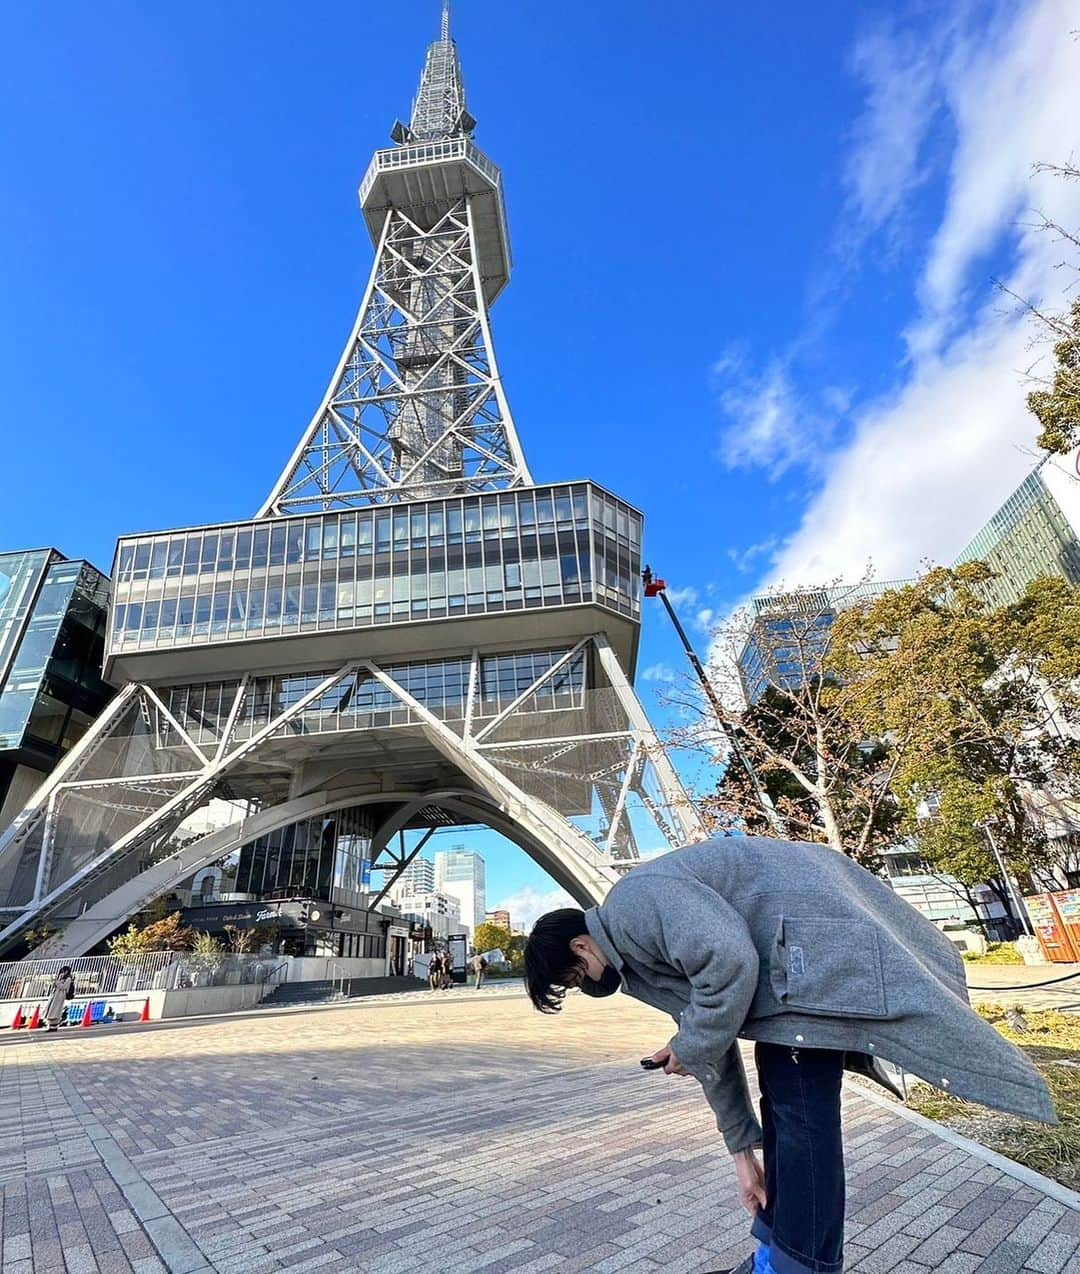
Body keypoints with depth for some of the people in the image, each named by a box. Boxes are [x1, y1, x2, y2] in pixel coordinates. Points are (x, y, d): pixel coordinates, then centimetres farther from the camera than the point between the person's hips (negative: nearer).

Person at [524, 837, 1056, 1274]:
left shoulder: (631, 904, -15)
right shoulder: (637, 950, 15)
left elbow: (729, 960, -27)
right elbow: (715, 1048, 21)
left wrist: (688, 1047, -11)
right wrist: (742, 1150, 24)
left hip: (812, 938, -11)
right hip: (792, 958, 11)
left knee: (800, 1112, -4)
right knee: (779, 1102, 17)